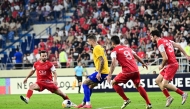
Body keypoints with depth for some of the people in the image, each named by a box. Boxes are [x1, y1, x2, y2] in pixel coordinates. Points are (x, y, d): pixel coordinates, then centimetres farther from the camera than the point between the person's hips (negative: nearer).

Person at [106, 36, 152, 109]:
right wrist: (143, 63, 42)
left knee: (114, 83, 10)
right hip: (136, 70, 6)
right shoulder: (127, 48, 19)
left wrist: (110, 75, -19)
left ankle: (126, 100, 4)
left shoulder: (115, 51, 1)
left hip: (127, 71, -6)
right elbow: (136, 56, 26)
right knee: (138, 86, 22)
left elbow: (113, 63, -13)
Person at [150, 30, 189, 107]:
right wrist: (186, 55, 21)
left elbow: (165, 58, -23)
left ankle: (183, 94, -3)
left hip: (171, 65, -10)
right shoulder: (166, 41, 12)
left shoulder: (160, 44, -16)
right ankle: (168, 97, 12)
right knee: (158, 80, 11)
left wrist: (162, 66, -5)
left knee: (164, 84, -12)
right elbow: (178, 46, 16)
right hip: (169, 65, 10)